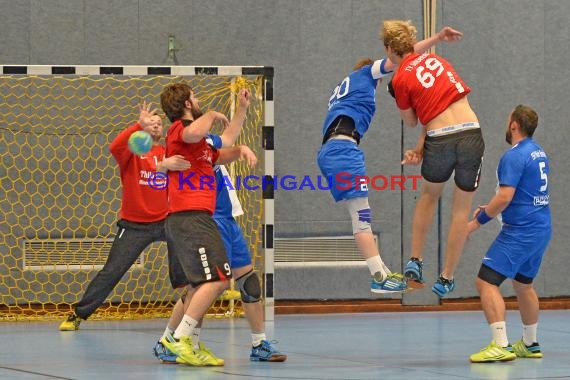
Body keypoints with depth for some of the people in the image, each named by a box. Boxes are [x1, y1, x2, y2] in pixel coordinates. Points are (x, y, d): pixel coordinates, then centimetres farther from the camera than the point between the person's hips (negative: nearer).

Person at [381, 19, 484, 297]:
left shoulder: (400, 79, -1)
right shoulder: (436, 60, 16)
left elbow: (411, 122, 11)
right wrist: (420, 147, 13)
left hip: (440, 139, -3)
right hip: (471, 132, 3)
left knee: (429, 196, 27)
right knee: (461, 208, 13)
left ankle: (415, 261, 25)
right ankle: (446, 279, 18)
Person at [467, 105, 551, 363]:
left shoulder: (514, 156, -15)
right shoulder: (539, 153, 14)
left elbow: (505, 197, -22)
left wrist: (478, 221, -13)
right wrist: (493, 209, 18)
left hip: (520, 232, -10)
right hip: (542, 228, 10)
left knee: (486, 282, -12)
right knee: (523, 284, 24)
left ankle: (501, 346, -22)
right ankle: (530, 345, 32)